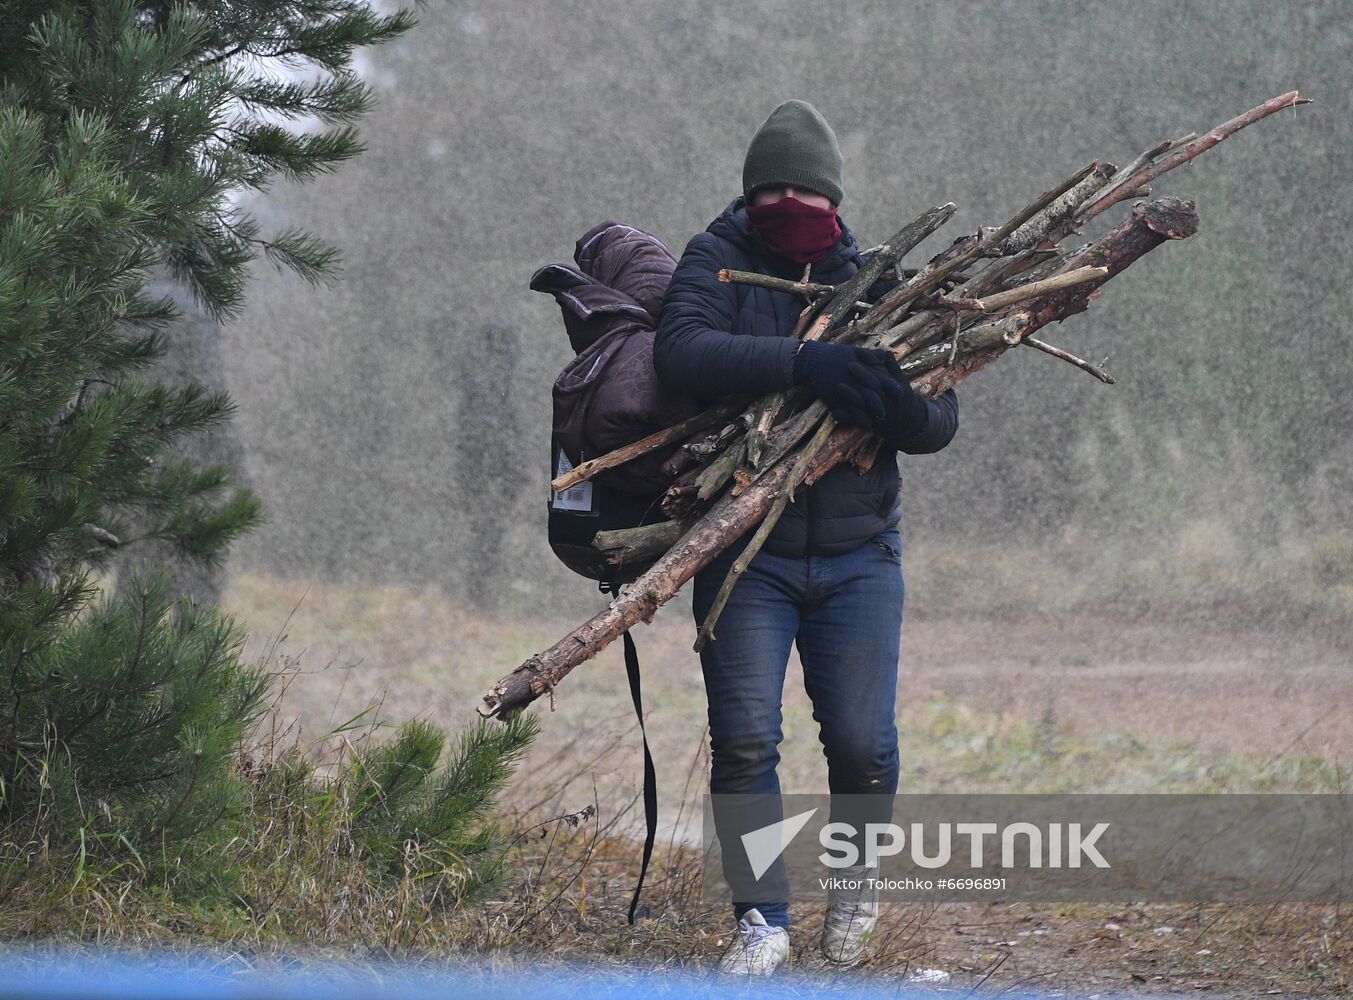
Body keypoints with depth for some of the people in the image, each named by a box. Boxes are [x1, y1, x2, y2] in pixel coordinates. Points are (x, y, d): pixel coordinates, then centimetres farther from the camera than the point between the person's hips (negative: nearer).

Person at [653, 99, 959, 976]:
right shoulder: (718, 263, 1)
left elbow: (940, 422, 3)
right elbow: (681, 352, -20)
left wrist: (896, 407, -21)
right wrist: (800, 361, -31)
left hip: (857, 555, 2)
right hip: (744, 552, -1)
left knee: (862, 743, -2)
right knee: (745, 740, -9)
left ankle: (856, 885, 25)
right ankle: (763, 921, 1)